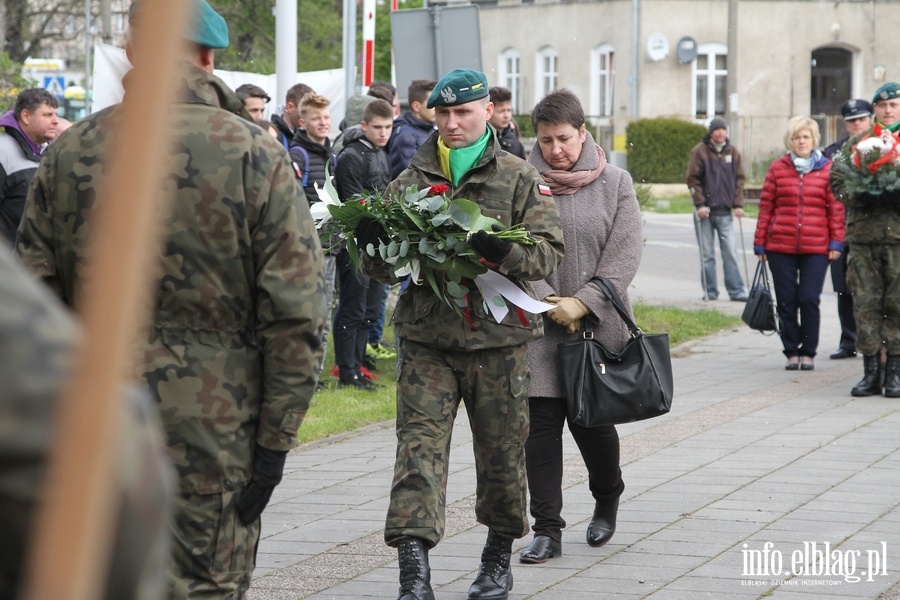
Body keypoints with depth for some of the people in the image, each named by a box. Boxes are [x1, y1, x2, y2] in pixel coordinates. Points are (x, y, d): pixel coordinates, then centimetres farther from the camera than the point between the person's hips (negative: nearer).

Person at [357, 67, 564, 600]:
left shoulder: (521, 180, 4)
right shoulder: (411, 180, 10)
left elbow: (550, 252, -7)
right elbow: (383, 269, 12)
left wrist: (503, 251, -26)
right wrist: (374, 244, -12)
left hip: (498, 340, -1)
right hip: (426, 337, 1)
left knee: (502, 451, 9)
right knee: (419, 446, -11)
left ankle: (499, 556, 30)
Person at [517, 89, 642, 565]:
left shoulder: (615, 183, 2)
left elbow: (625, 254, -3)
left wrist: (582, 303, -12)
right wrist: (549, 303, -13)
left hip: (598, 325, 0)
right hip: (538, 327, 0)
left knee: (592, 420, 4)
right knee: (541, 423, -3)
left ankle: (607, 500, 33)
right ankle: (547, 528, 3)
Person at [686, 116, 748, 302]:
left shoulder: (733, 153, 7)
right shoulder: (699, 151, -2)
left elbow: (739, 180, 9)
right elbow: (693, 180, -4)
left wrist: (738, 205, 0)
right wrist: (699, 204, -12)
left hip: (725, 212, 2)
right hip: (705, 211, -2)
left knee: (731, 252, -4)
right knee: (707, 254, 2)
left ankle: (736, 291, -2)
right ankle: (710, 291, 9)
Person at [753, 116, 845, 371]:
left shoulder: (827, 169, 3)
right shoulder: (778, 168, 5)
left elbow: (836, 207, 4)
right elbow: (766, 207, 6)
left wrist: (836, 242, -2)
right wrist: (760, 243, 5)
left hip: (816, 248, -1)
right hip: (781, 247, 1)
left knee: (809, 300, -4)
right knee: (786, 302, 4)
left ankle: (808, 352, 9)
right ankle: (792, 352, 15)